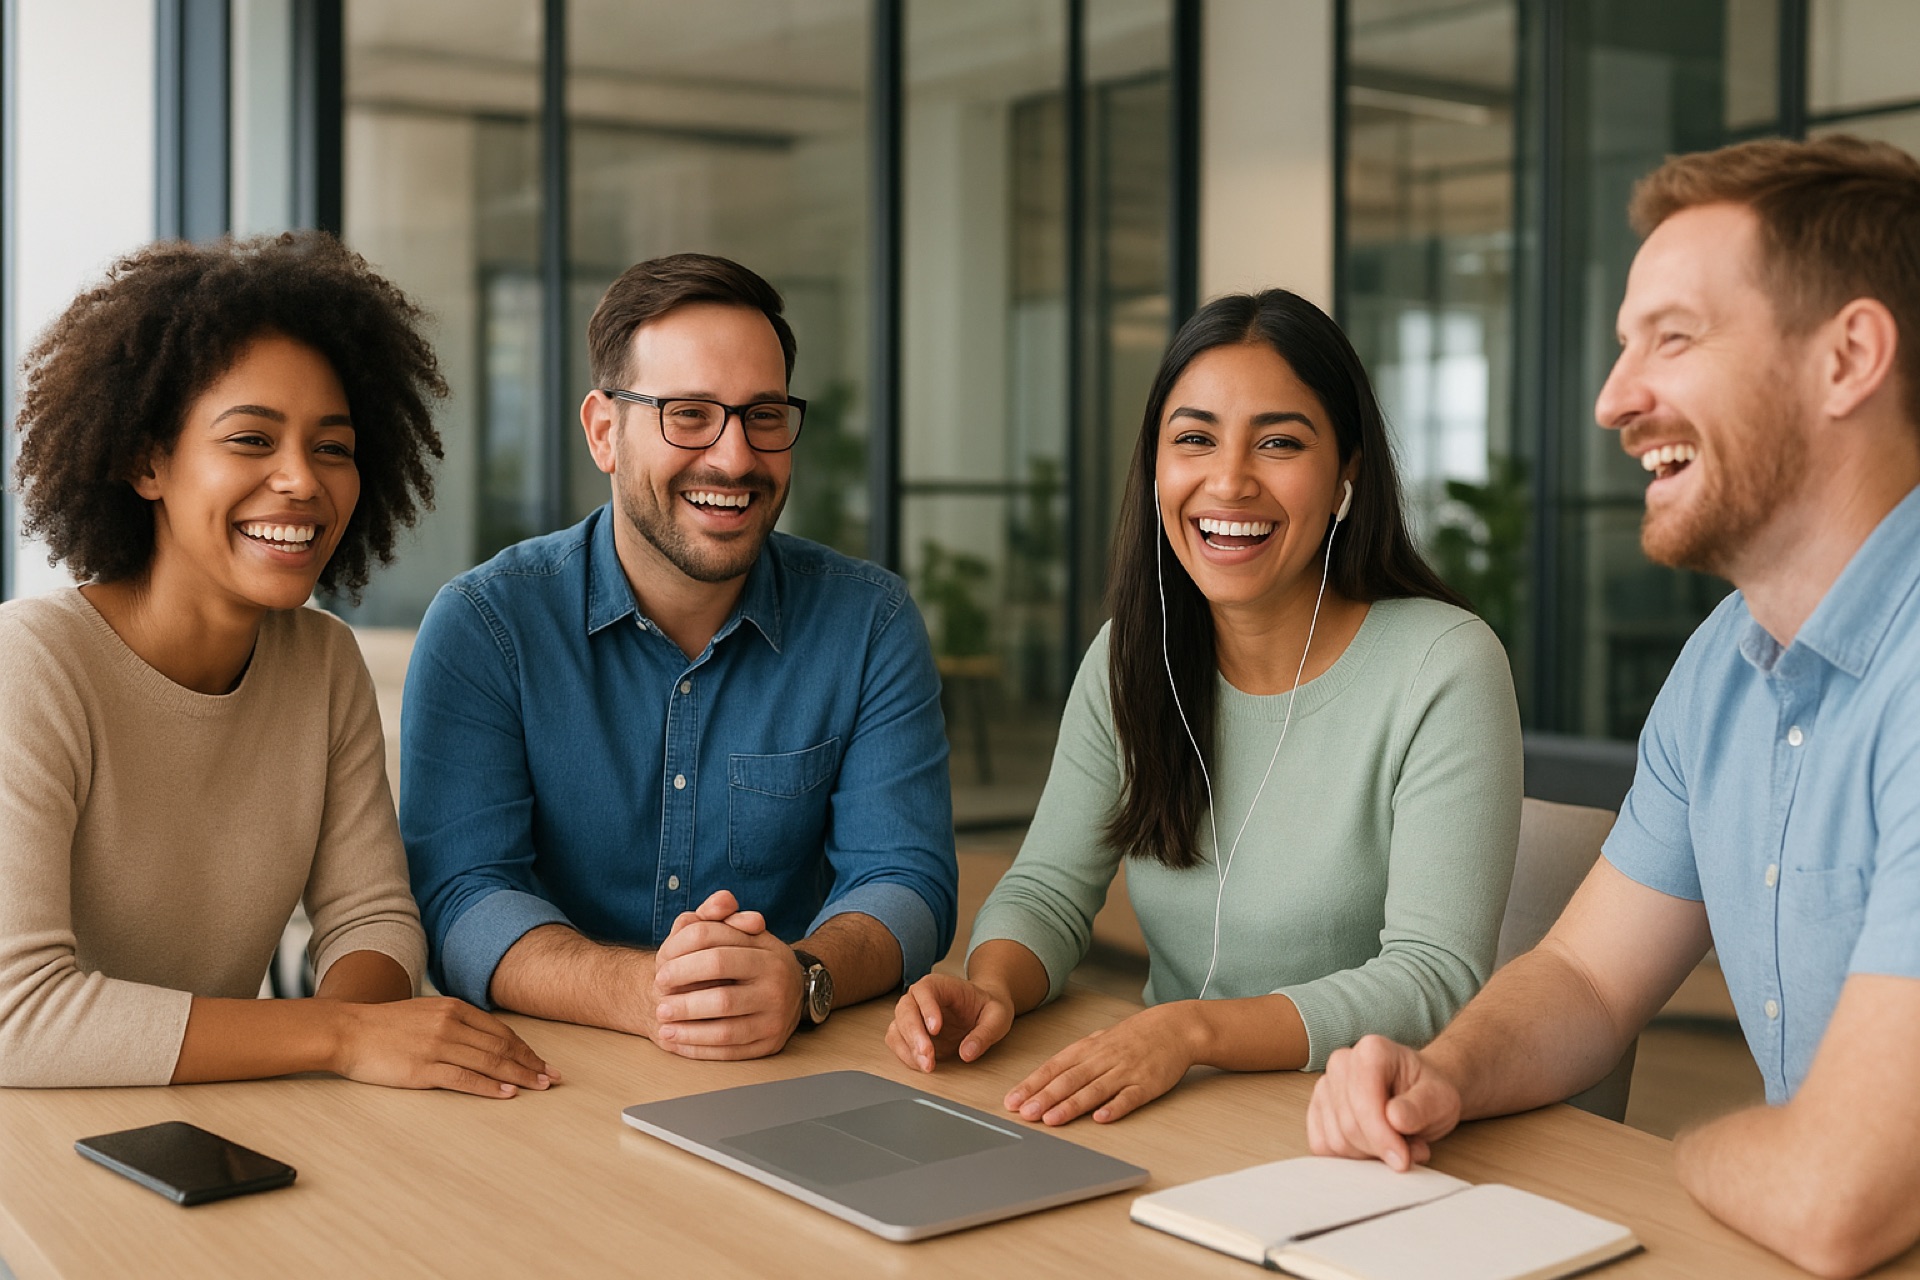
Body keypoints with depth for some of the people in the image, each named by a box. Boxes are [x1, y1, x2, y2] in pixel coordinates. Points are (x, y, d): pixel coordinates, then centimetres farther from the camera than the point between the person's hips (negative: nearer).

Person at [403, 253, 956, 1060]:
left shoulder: (871, 623, 1)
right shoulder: (481, 627, -3)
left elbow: (906, 878, -4)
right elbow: (462, 900, -11)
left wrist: (802, 979, -26)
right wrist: (640, 993, -31)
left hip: (799, 1078, 2)